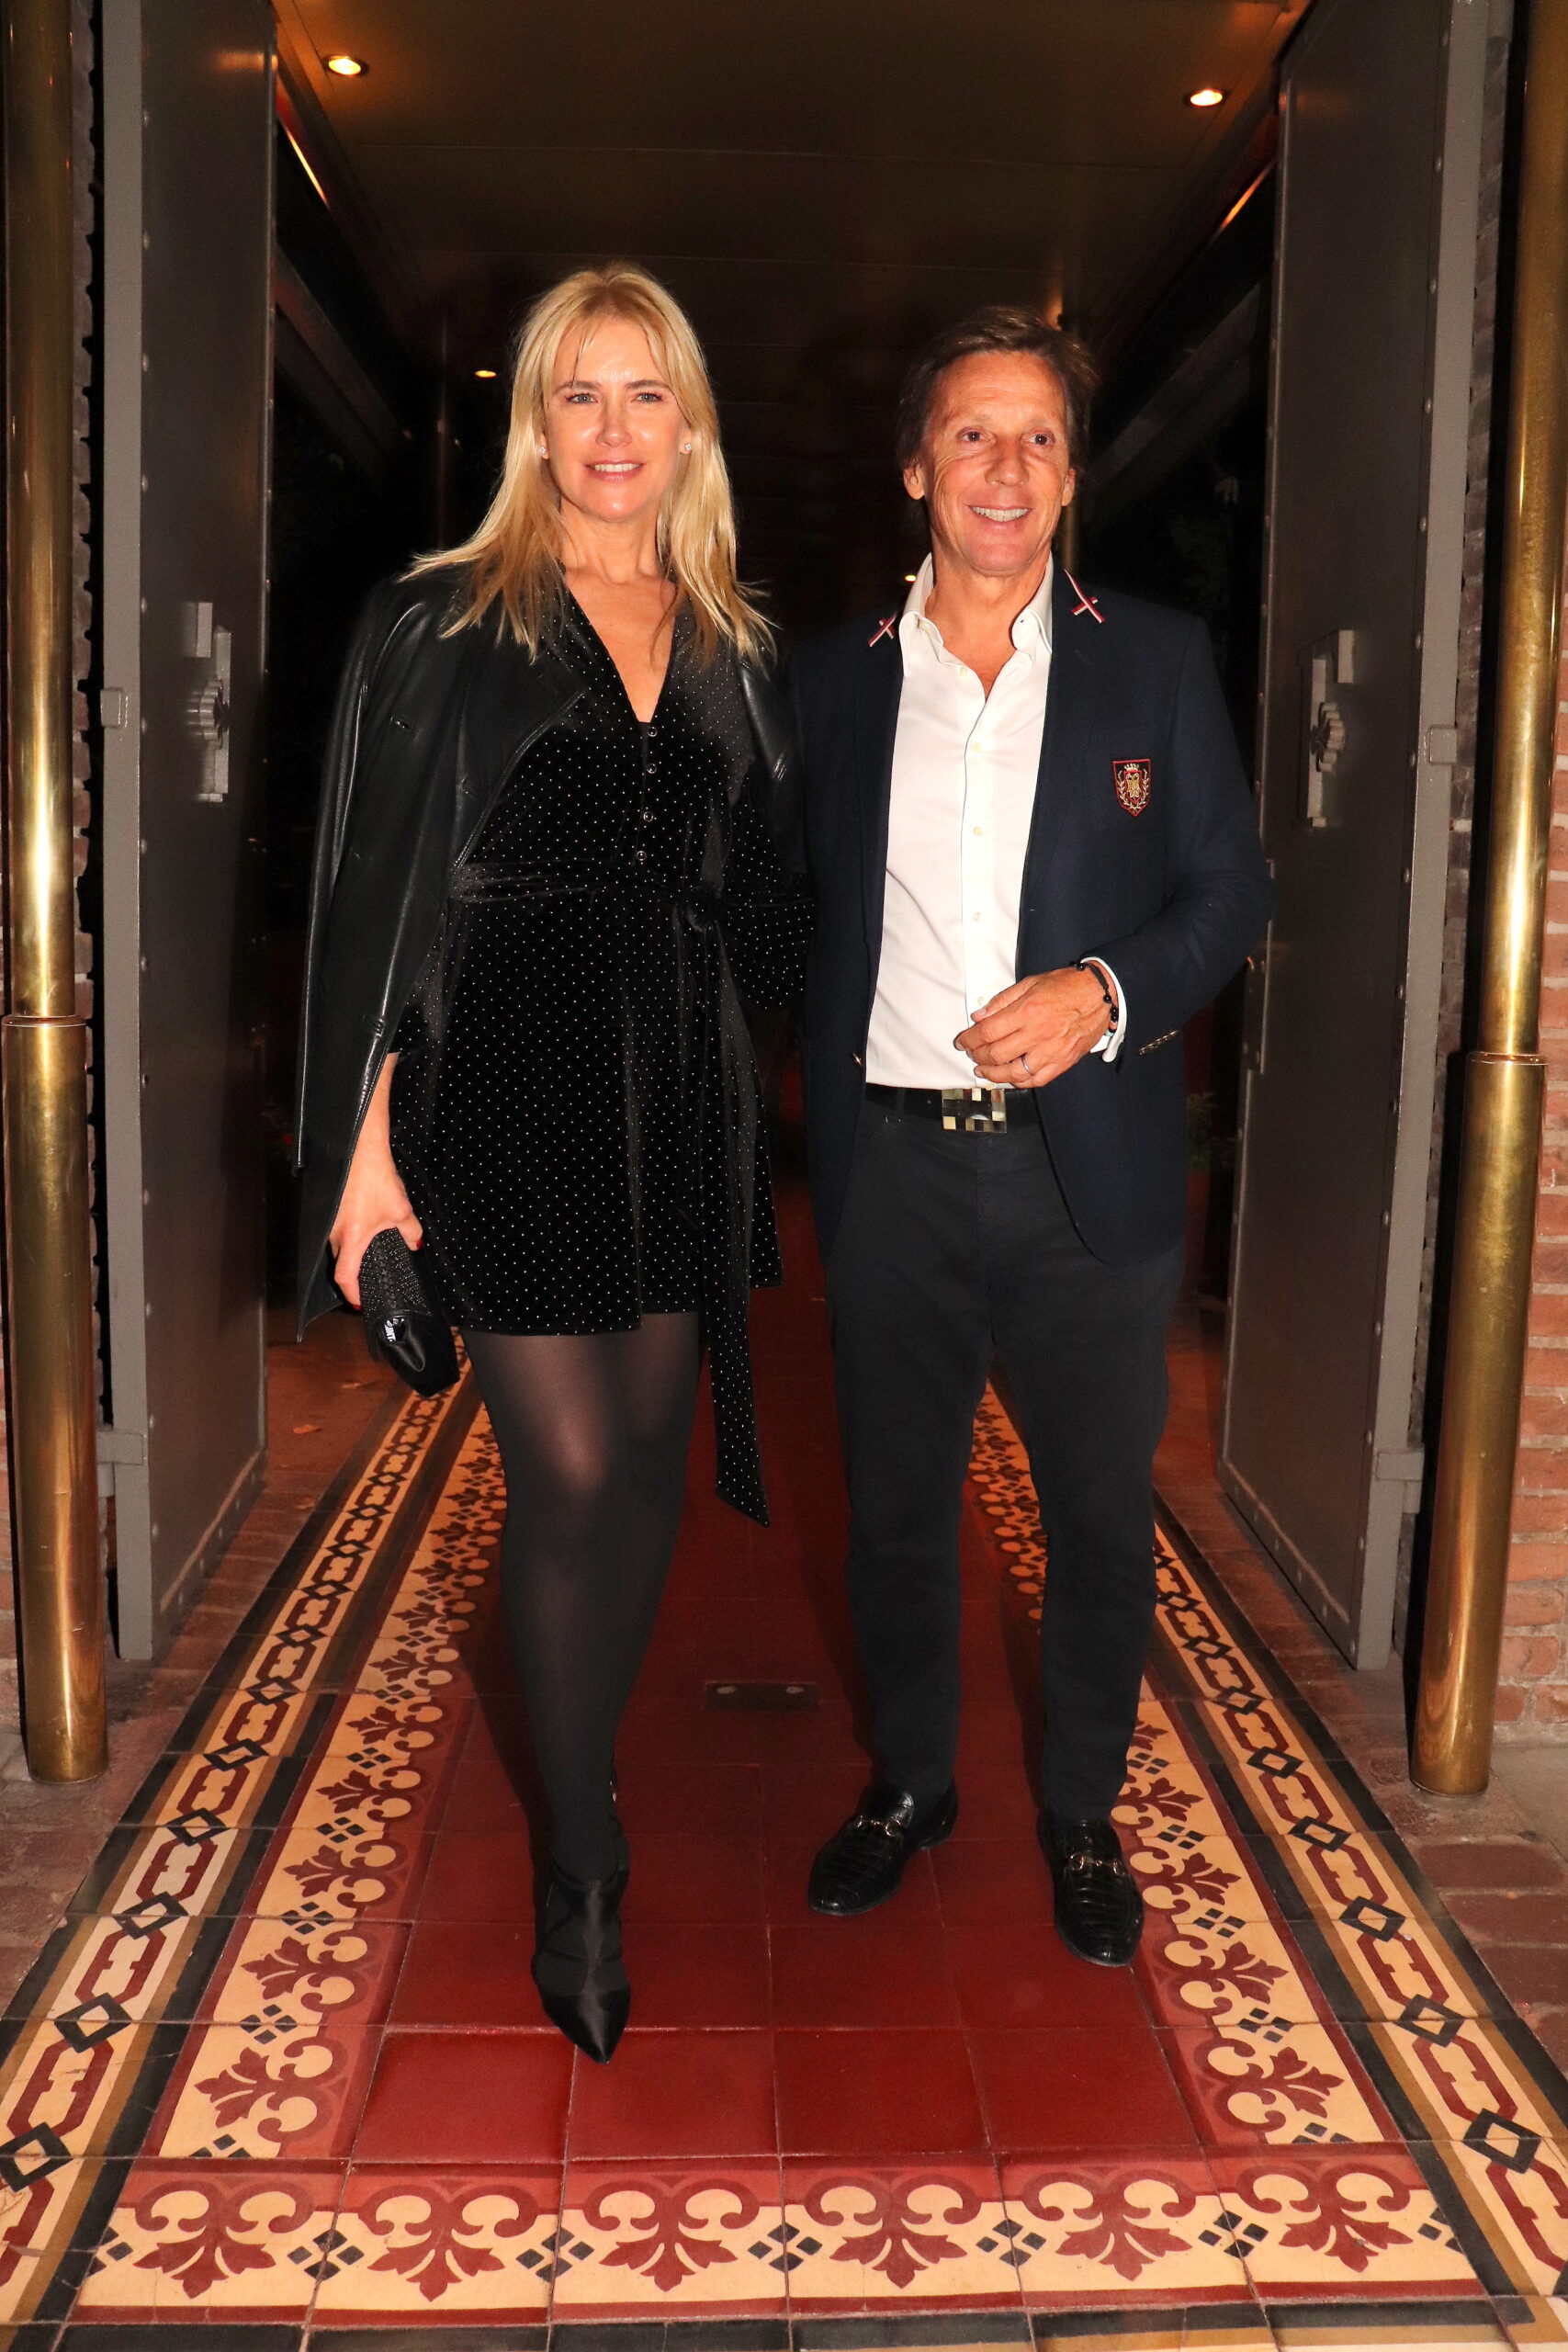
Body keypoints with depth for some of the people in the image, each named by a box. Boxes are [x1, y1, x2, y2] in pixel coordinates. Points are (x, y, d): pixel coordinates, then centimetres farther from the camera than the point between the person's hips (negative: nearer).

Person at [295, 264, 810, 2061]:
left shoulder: (730, 649, 13)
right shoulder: (441, 625, 0)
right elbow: (376, 893, -4)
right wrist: (371, 1141, -9)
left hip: (680, 1100, 5)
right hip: (509, 1090, -4)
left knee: (643, 1468, 11)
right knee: (570, 1479, -4)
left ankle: (588, 1788, 33)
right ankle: (583, 1875, 14)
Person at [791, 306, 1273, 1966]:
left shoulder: (1157, 661, 3)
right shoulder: (834, 676, 6)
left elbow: (1232, 889, 2)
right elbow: (797, 911, 10)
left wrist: (1106, 991, -16)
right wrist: (792, 1125, 0)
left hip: (1090, 1167, -1)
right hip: (892, 1161, 1)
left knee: (1101, 1519, 11)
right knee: (894, 1507, 14)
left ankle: (1083, 1815, 33)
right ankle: (907, 1782, 37)